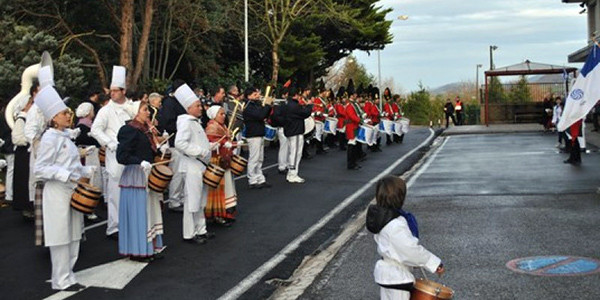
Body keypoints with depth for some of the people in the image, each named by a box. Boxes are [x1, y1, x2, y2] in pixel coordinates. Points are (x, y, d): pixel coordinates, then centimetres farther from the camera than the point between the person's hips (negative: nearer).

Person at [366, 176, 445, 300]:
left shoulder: (381, 217, 1)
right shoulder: (395, 225, -29)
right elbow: (411, 250, -27)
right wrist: (435, 263, -16)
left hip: (386, 271, 10)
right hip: (396, 277, -10)